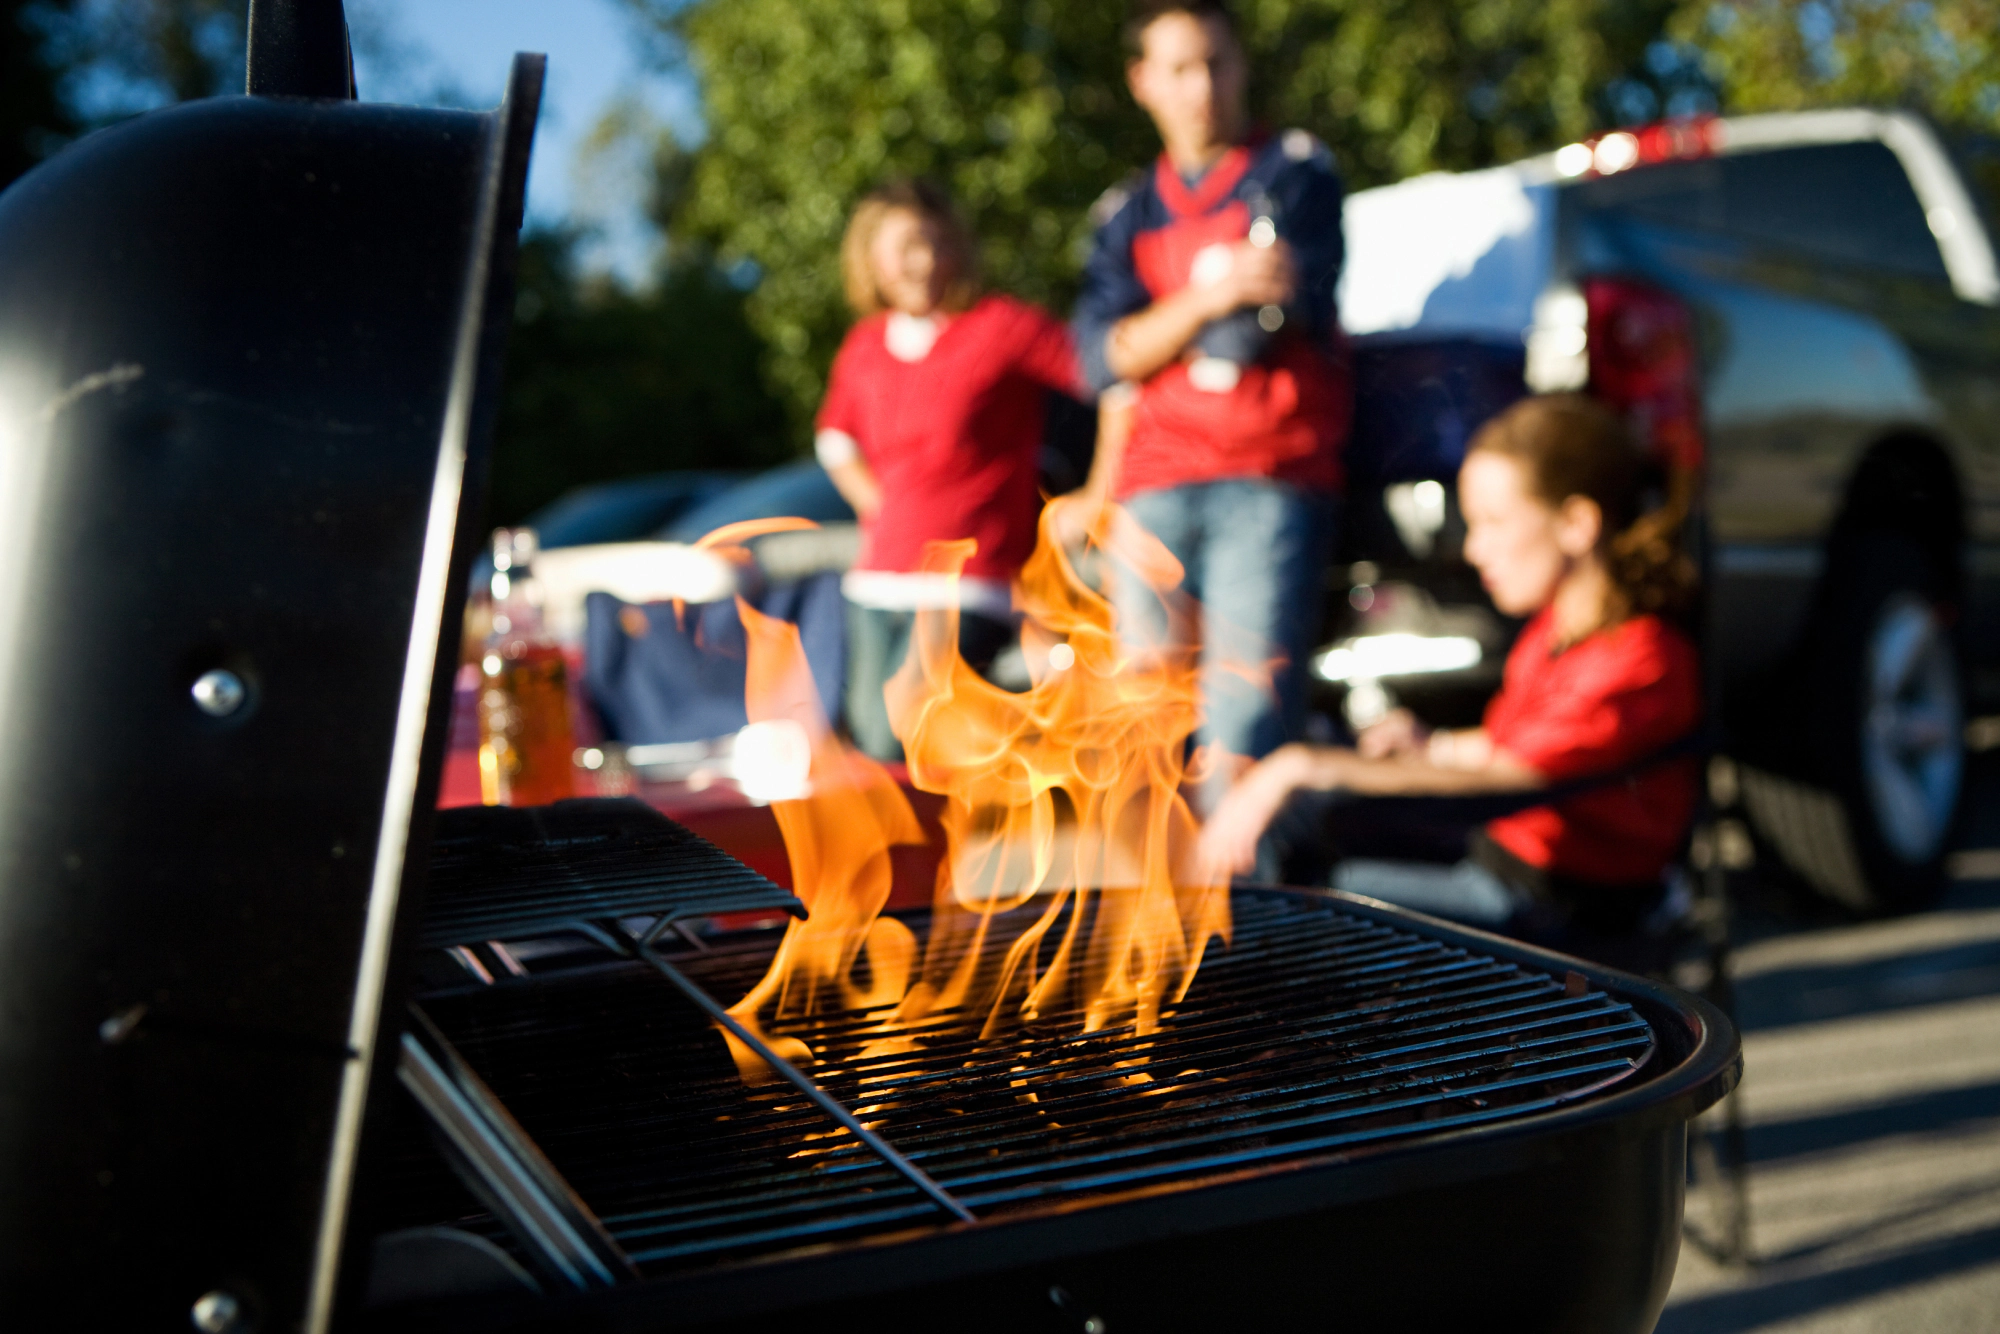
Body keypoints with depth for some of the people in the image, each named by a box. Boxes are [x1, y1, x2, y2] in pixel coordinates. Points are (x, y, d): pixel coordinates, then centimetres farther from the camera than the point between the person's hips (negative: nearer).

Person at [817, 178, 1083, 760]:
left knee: (902, 742, -17)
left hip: (965, 585, -6)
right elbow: (835, 439, 28)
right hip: (878, 581, 7)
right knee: (869, 742, 9)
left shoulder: (1002, 326, -7)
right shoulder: (863, 345, 11)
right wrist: (880, 509, 13)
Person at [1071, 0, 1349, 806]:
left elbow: (1294, 309, -2)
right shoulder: (1126, 214, 21)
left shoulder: (1295, 171, 12)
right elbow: (1102, 358, 6)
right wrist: (1209, 298, -7)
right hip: (1154, 487, 4)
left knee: (1242, 733, -15)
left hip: (1270, 483, -3)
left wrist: (1151, 336, 4)